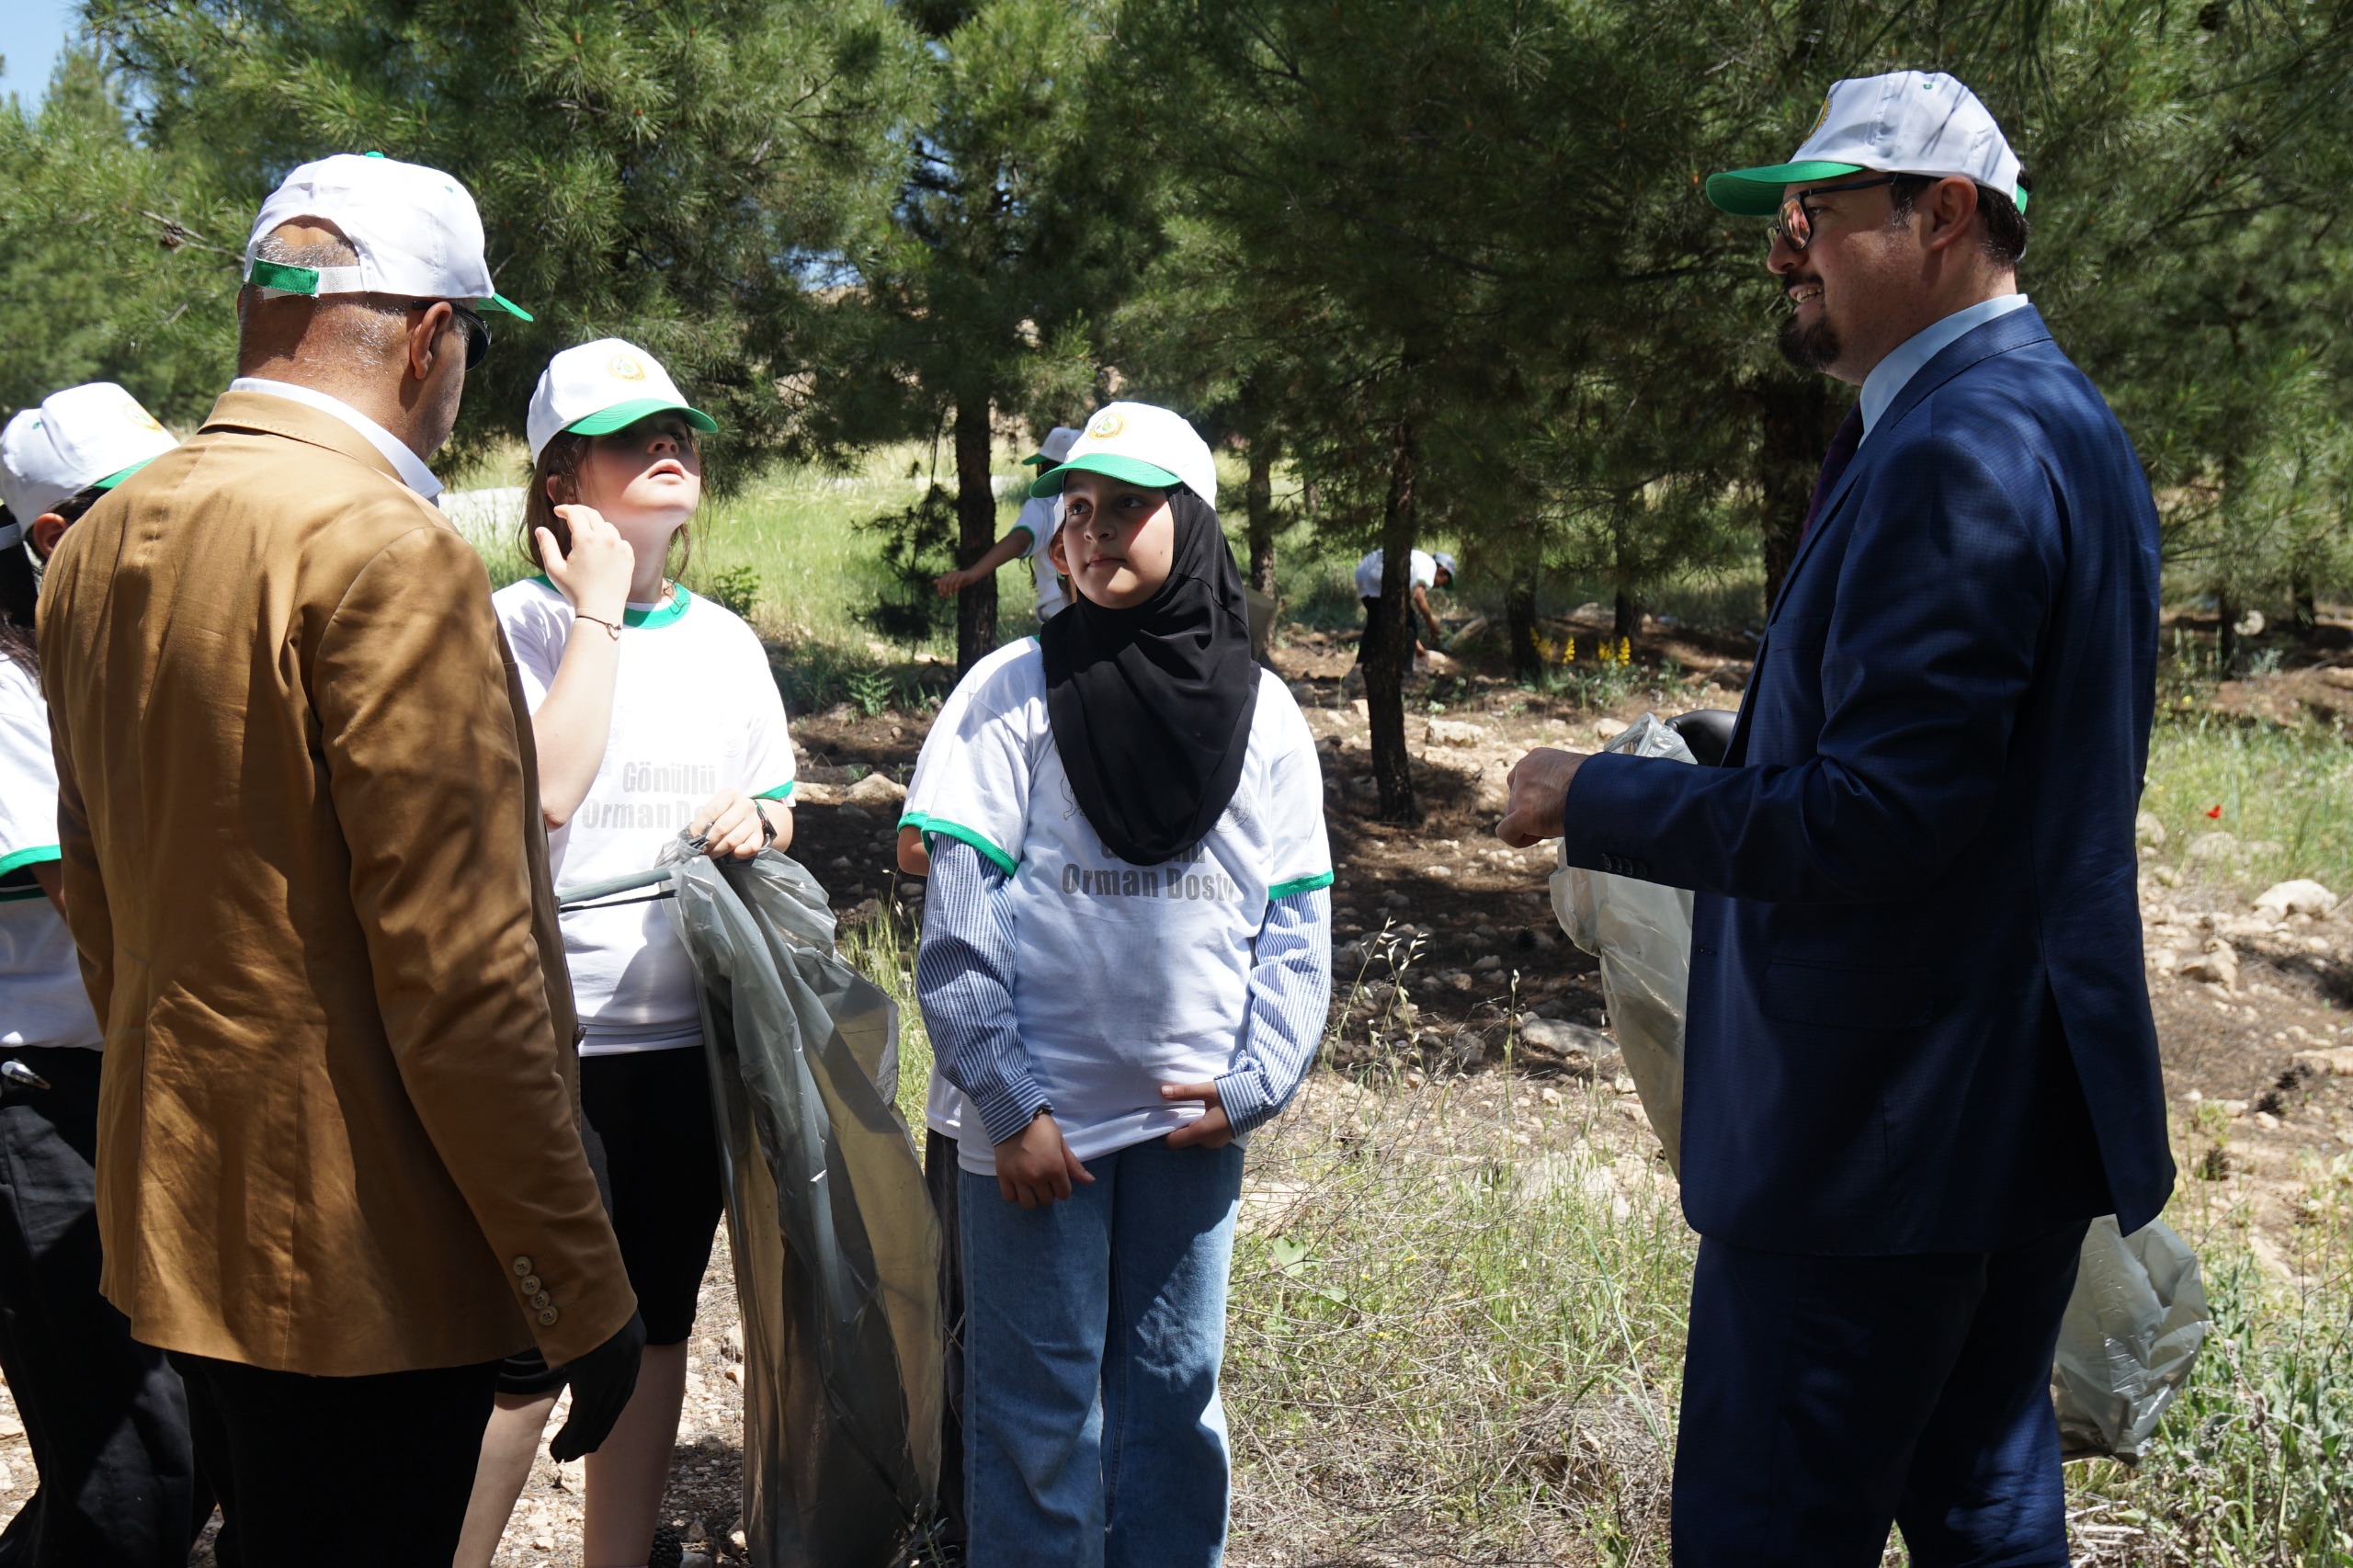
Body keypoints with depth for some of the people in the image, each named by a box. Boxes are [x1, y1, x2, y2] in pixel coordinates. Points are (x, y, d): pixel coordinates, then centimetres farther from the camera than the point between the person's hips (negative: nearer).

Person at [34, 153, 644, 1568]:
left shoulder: (102, 541, 8)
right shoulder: (387, 550, -21)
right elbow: (459, 973, -23)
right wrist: (580, 1287, -15)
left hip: (182, 1221, 9)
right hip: (363, 1259, -9)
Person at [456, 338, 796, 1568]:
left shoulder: (725, 640, 8)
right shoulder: (517, 622, -9)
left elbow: (774, 805, 16)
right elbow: (541, 791, -25)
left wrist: (759, 820, -8)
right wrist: (599, 610, -18)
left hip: (690, 1038, 6)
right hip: (553, 1043, -5)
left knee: (655, 1327, 16)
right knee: (524, 1353, 1)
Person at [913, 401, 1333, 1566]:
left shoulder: (1261, 712, 4)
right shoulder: (1011, 693, -4)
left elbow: (1299, 925, 5)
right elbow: (957, 924, -7)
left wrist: (1255, 1081, -6)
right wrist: (1009, 1106, -12)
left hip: (1192, 1122, 3)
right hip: (1037, 1124, -2)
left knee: (1174, 1392, 14)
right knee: (1040, 1408, 6)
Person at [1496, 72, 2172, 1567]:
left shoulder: (1957, 452, -20)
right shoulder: (2054, 417, 13)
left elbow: (1871, 819, -25)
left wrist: (1597, 801, -14)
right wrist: (1715, 767, 13)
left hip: (1885, 1129, -10)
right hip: (2021, 1100, 10)